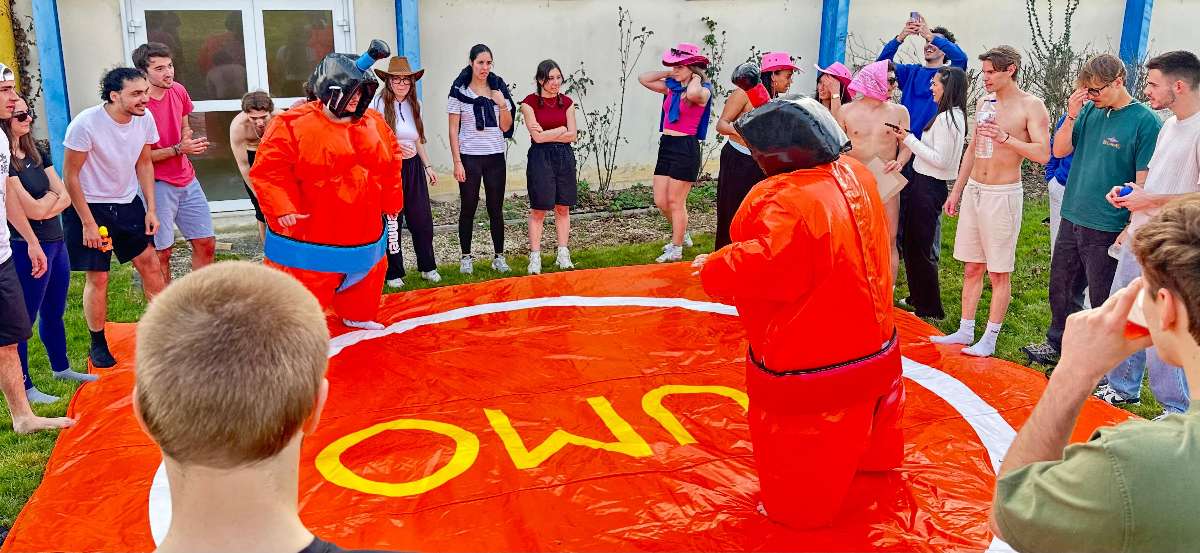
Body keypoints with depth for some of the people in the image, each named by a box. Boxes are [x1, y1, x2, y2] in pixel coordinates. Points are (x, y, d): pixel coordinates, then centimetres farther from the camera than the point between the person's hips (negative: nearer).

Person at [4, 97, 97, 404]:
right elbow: (33, 210, -19)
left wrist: (42, 205, -14)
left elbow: (65, 198, 4)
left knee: (54, 312, 21)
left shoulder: (37, 153, 10)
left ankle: (61, 368, 36)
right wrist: (51, 196, 1)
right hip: (26, 249, -8)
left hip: (55, 241, 8)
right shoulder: (5, 161, -16)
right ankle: (23, 387, 11)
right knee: (24, 319, 2)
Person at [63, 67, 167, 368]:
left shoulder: (145, 118, -10)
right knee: (97, 278, 0)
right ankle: (98, 345, 18)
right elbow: (70, 176, -16)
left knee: (151, 264, 6)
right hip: (89, 206, -5)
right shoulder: (86, 123, -25)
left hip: (128, 202, 5)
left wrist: (150, 209, 1)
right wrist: (88, 223, -16)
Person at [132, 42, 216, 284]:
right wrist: (178, 149, -21)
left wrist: (191, 144, 1)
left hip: (187, 180, 7)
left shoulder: (178, 91, 2)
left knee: (206, 243, 10)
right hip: (156, 184, -7)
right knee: (162, 252, 2)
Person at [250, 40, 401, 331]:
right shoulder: (293, 124, -16)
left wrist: (391, 201, 14)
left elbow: (391, 162, 13)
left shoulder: (374, 123, 2)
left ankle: (357, 316, 49)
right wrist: (282, 208, -24)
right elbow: (269, 169, -17)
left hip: (363, 231, 7)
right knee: (305, 287, -1)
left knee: (367, 276, 25)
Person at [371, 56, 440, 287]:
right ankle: (394, 273, 14)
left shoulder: (413, 105, 9)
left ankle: (428, 267, 20)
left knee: (422, 219, 5)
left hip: (413, 166, 5)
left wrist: (428, 166, 17)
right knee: (391, 222, 2)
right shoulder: (379, 104, -9)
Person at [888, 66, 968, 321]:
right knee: (911, 242, 18)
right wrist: (909, 139, 10)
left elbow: (940, 160, -21)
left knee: (919, 249, -1)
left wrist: (909, 139, -17)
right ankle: (917, 298, 30)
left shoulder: (946, 118, -18)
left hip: (929, 186, -10)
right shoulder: (955, 115, 12)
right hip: (926, 183, 10)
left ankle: (930, 309, 9)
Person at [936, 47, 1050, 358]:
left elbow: (1043, 154, -16)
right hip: (973, 190, 6)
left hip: (1003, 195, -6)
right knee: (971, 267, 11)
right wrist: (956, 192, 17)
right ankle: (965, 332, 19)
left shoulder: (1031, 106, -8)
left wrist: (1005, 138, -26)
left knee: (999, 272, 1)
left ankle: (990, 338, 8)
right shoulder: (983, 103, 11)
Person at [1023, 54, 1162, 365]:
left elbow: (1144, 181, -13)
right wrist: (1071, 116, -8)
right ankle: (1057, 343, 37)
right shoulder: (1090, 111, 5)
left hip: (1107, 229, -6)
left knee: (1104, 301, 6)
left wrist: (1131, 229, -16)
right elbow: (1060, 151, 6)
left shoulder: (1145, 121, -12)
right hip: (1071, 219, 6)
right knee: (1061, 290, 19)